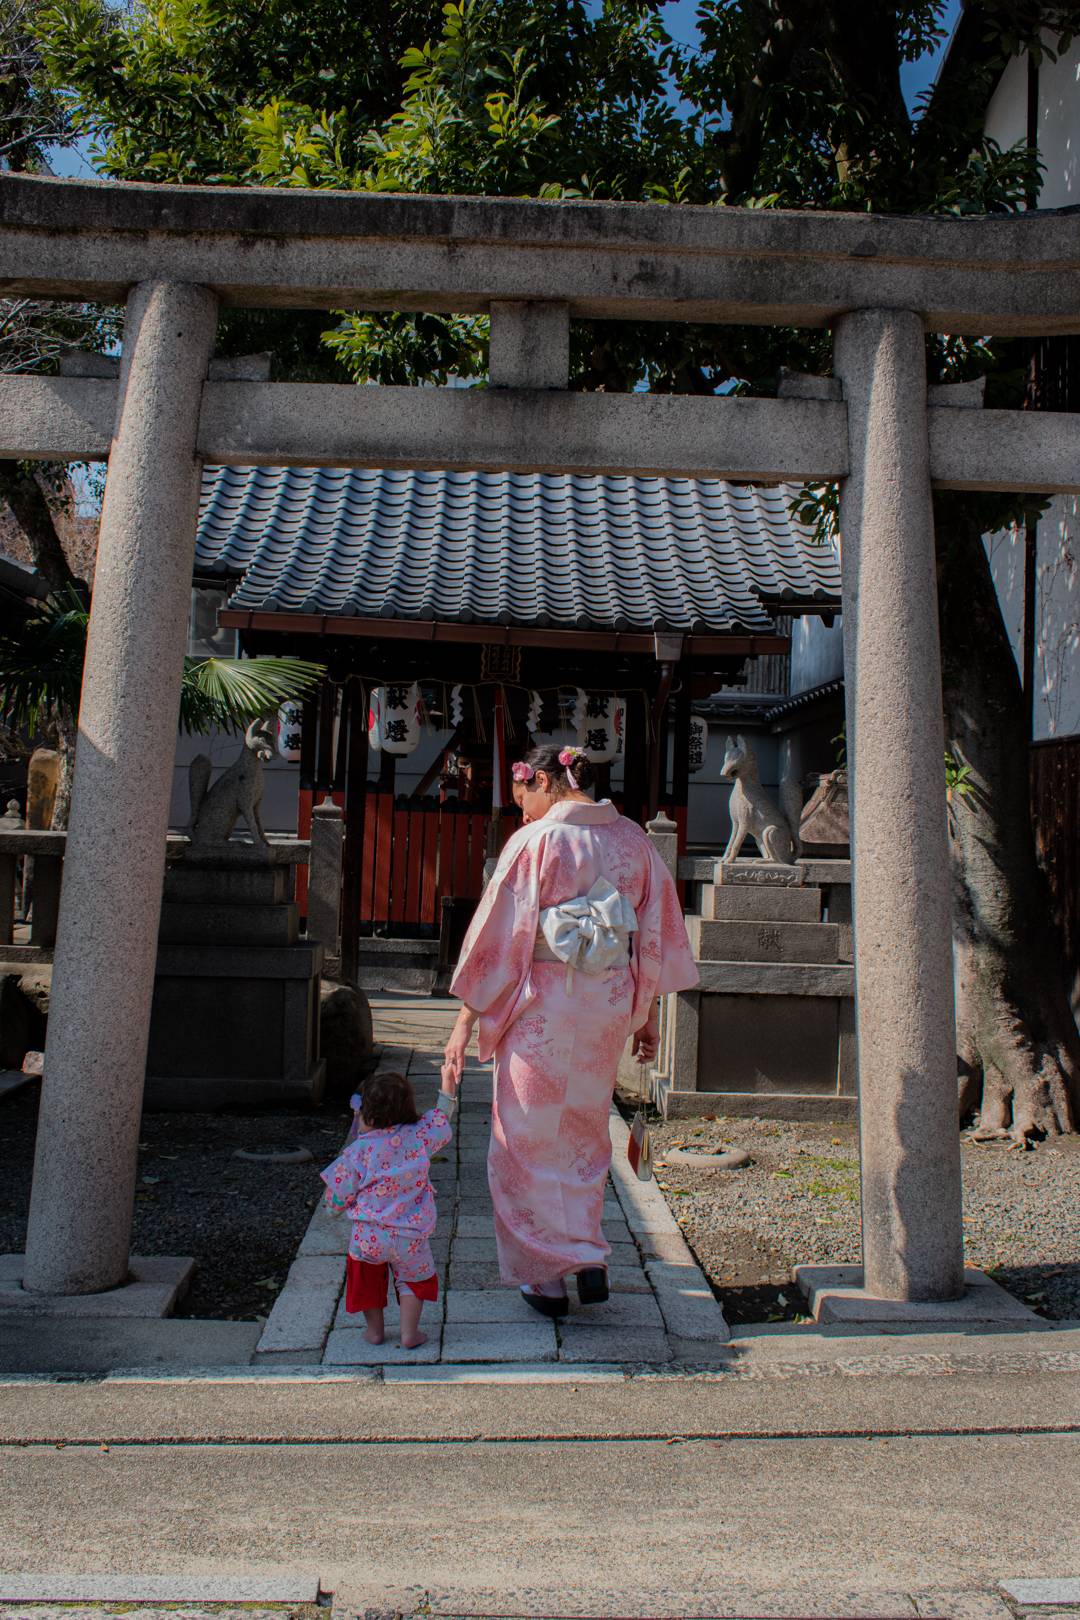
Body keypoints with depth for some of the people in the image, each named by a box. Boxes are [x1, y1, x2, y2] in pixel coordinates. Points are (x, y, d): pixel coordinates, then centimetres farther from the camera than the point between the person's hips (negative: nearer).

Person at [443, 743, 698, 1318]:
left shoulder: (534, 842, -11)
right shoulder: (633, 840, 5)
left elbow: (496, 936, -12)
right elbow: (655, 934, 8)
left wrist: (465, 1022, -7)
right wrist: (647, 1017, 16)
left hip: (543, 1004, -5)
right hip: (610, 1008, 5)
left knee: (529, 1139, 9)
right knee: (585, 1134, 21)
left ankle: (544, 1275, 14)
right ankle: (588, 1259, 20)